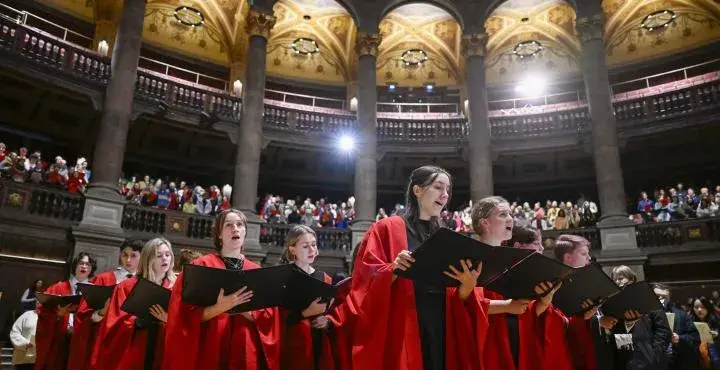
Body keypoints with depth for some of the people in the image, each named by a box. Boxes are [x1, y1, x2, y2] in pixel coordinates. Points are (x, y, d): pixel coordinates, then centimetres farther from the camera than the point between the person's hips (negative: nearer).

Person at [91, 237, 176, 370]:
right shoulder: (126, 287, 4)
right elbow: (113, 326, -2)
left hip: (160, 359, 1)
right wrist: (138, 320, -17)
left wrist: (169, 320, -19)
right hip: (129, 359, -1)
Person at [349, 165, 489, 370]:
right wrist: (393, 270, -24)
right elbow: (369, 279, -6)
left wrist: (468, 284, -11)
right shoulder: (387, 228, 1)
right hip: (402, 330, -4)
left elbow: (459, 298, 10)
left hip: (442, 329, 5)